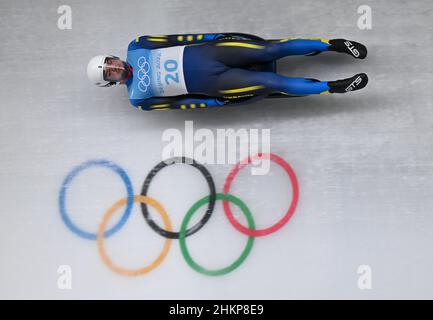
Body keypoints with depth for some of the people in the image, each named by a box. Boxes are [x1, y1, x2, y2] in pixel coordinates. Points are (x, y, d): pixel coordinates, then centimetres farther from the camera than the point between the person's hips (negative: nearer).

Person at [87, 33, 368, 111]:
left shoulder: (134, 49, 9)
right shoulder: (137, 99, 3)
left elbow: (175, 39, 6)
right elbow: (176, 103, -1)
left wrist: (216, 37, 0)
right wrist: (218, 103, -6)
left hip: (205, 53, 3)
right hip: (208, 83, -3)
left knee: (272, 49, -13)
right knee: (272, 82, -16)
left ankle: (332, 44, -1)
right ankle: (332, 87, -6)